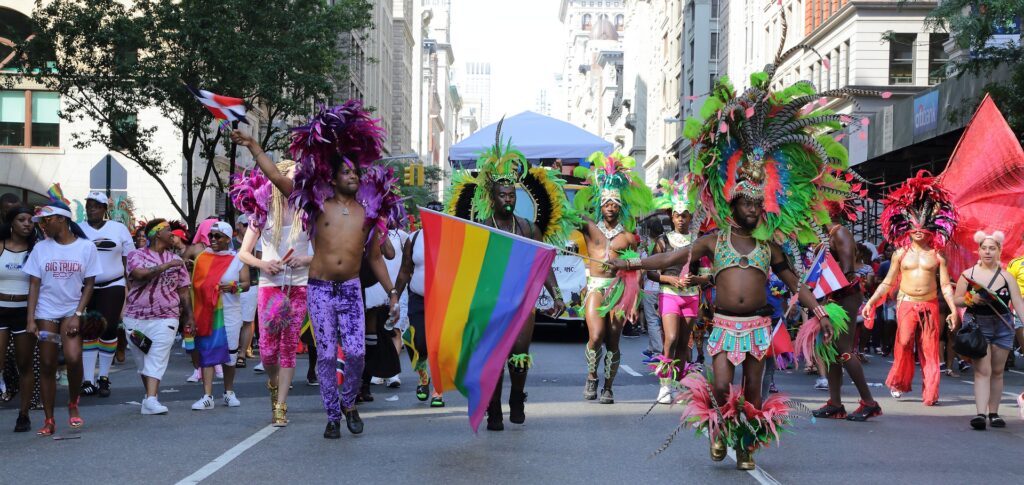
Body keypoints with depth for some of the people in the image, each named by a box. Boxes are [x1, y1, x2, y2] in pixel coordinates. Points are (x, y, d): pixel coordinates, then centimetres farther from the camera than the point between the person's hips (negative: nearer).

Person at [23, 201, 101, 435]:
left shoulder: (86, 247, -2)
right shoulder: (41, 248, 2)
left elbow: (89, 285, 0)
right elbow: (34, 285, 1)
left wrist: (78, 315, -9)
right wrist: (30, 319, -8)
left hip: (72, 311, -2)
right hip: (45, 312, 2)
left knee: (73, 358, -20)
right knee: (47, 365, 1)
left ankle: (73, 404, 5)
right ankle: (49, 420, 9)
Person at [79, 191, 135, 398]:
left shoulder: (118, 229, 6)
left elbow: (129, 259, 7)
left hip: (112, 286, 0)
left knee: (109, 329, -5)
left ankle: (104, 377, 7)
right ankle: (88, 379, 1)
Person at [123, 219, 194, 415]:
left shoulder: (176, 260, 12)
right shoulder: (136, 255, 3)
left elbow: (184, 290, 12)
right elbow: (141, 274, -18)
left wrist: (189, 317, 6)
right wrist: (166, 266, -17)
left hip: (165, 319, 0)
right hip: (136, 317, 0)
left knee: (157, 360, -12)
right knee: (141, 360, 9)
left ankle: (151, 399, -19)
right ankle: (151, 393, 25)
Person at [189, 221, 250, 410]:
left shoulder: (238, 259, 4)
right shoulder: (202, 258, 6)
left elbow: (246, 284, 0)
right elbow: (195, 285, 4)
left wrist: (233, 287, -22)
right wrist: (192, 312, -4)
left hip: (229, 314, 0)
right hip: (206, 313, 0)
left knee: (229, 353, 8)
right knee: (206, 353, -7)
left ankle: (229, 393, 23)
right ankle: (207, 396, -10)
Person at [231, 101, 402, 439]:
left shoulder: (369, 211, 7)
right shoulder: (319, 203, 2)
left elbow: (374, 259, 14)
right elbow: (276, 177, -1)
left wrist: (392, 293, 11)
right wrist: (253, 147, -6)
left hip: (351, 290, 1)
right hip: (320, 290, -1)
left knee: (356, 353, -10)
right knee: (326, 356, 0)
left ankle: (349, 403, 17)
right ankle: (333, 417, 13)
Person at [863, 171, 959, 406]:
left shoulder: (937, 255, 6)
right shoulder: (901, 253, 8)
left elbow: (945, 285, 5)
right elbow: (888, 282, 11)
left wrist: (953, 309, -4)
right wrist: (871, 301, 4)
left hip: (930, 305, 0)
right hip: (906, 303, 0)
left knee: (930, 349, -2)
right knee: (903, 343, -15)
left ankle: (930, 393, 2)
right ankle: (899, 383, 3)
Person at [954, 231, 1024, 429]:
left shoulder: (1006, 276, 4)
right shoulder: (968, 274, 2)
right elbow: (956, 300, 5)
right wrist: (970, 300, -15)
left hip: (1002, 326, 2)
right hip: (977, 324, -2)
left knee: (997, 372, 9)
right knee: (982, 371, -11)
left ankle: (994, 413, 17)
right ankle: (981, 413, -18)